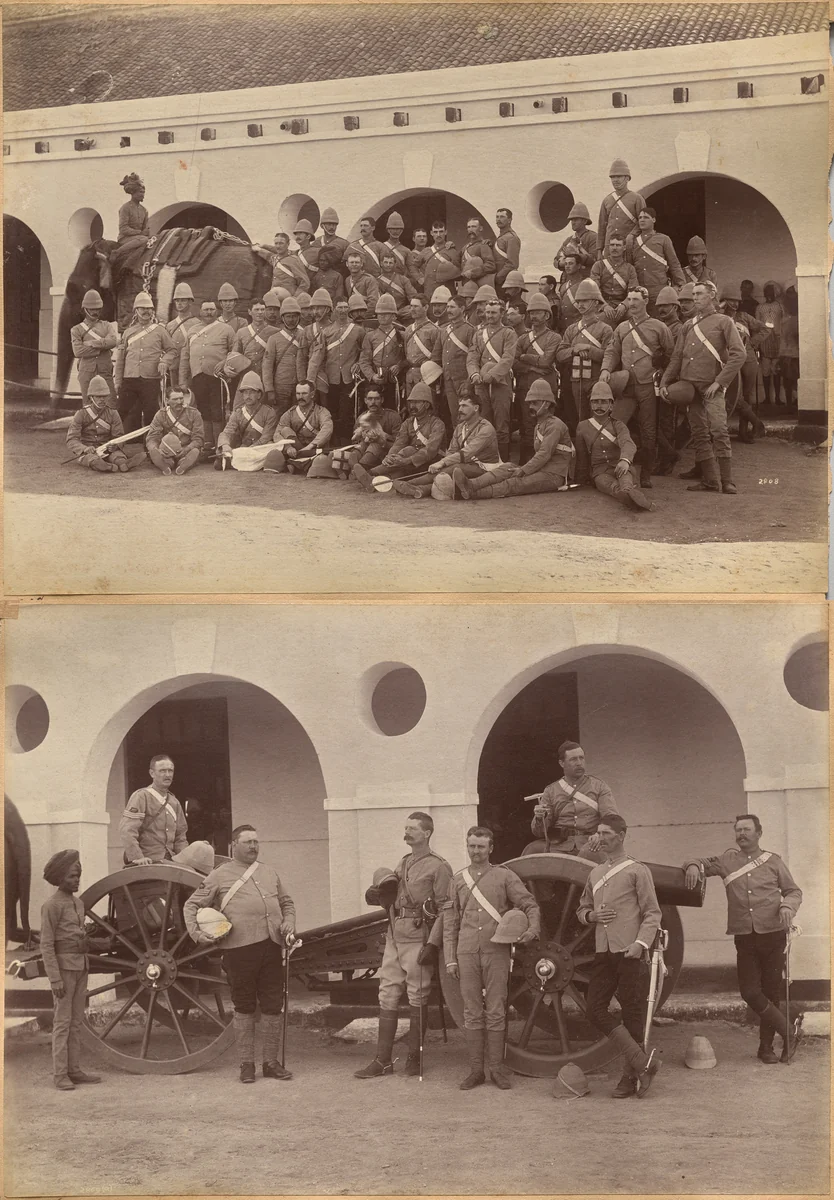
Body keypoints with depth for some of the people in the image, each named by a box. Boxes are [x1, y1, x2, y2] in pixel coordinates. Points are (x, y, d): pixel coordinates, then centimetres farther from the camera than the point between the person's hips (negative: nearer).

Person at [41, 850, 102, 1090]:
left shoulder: (78, 904, 13)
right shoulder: (51, 905, -11)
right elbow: (46, 945, -13)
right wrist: (55, 978, -18)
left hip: (80, 966, 8)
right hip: (63, 965, -8)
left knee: (76, 1021, 9)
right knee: (63, 1022, -5)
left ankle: (75, 1070, 13)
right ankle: (60, 1075, -3)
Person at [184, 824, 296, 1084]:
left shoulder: (269, 873, 19)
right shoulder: (219, 876, 5)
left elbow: (286, 902, 28)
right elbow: (191, 905, 6)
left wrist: (288, 923, 9)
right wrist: (196, 933, -7)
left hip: (271, 946, 4)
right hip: (239, 948, -4)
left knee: (273, 1006, 6)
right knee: (244, 1008, 4)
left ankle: (271, 1063, 16)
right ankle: (246, 1064, 12)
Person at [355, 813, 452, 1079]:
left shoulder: (438, 867, -5)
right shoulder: (402, 864, 17)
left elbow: (445, 909, -10)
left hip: (418, 940, -7)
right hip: (394, 937, 7)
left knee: (417, 1000, 1)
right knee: (387, 997, 4)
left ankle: (414, 1058, 10)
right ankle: (382, 1060, 7)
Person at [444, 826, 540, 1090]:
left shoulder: (504, 876, 5)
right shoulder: (457, 880, 12)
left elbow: (530, 905, 3)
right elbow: (450, 922, 12)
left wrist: (533, 929, -17)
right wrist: (450, 959, 6)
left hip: (496, 952, -2)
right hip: (467, 954, 2)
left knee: (496, 1013, -1)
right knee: (472, 1013, 3)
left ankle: (497, 1068, 7)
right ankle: (476, 1070, 8)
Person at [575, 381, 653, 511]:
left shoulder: (618, 426, 5)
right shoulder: (583, 427, 12)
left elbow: (628, 444, -17)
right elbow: (581, 458, 20)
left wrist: (625, 460, -40)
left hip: (620, 468, 0)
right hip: (600, 472, 0)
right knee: (613, 486, -37)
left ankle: (628, 491, -75)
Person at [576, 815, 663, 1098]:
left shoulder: (637, 871, -1)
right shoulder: (595, 874, 17)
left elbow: (652, 913, -5)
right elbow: (581, 910, 27)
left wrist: (641, 942, -19)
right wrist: (592, 916, 4)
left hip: (630, 954, -6)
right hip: (603, 954, 6)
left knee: (633, 1016, -1)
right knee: (594, 1010, -5)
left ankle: (631, 1077, 7)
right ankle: (643, 1062, -2)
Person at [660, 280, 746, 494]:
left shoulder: (724, 322, 3)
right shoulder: (688, 326, 18)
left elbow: (738, 354, -6)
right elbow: (676, 357, 19)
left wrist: (719, 382, -12)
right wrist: (665, 382, 5)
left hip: (712, 387, -6)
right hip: (690, 386, 6)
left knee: (718, 430, -16)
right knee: (699, 434, 4)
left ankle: (727, 482, -14)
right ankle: (710, 480, 9)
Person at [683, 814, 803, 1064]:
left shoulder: (773, 861, 7)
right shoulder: (727, 861, 9)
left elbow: (794, 891, 12)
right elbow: (702, 863, 15)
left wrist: (787, 906, -9)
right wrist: (693, 866, -9)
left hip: (773, 934, -1)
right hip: (744, 937, 1)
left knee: (772, 991, 2)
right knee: (750, 992, -7)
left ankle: (766, 1045, 15)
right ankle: (789, 1031, 8)